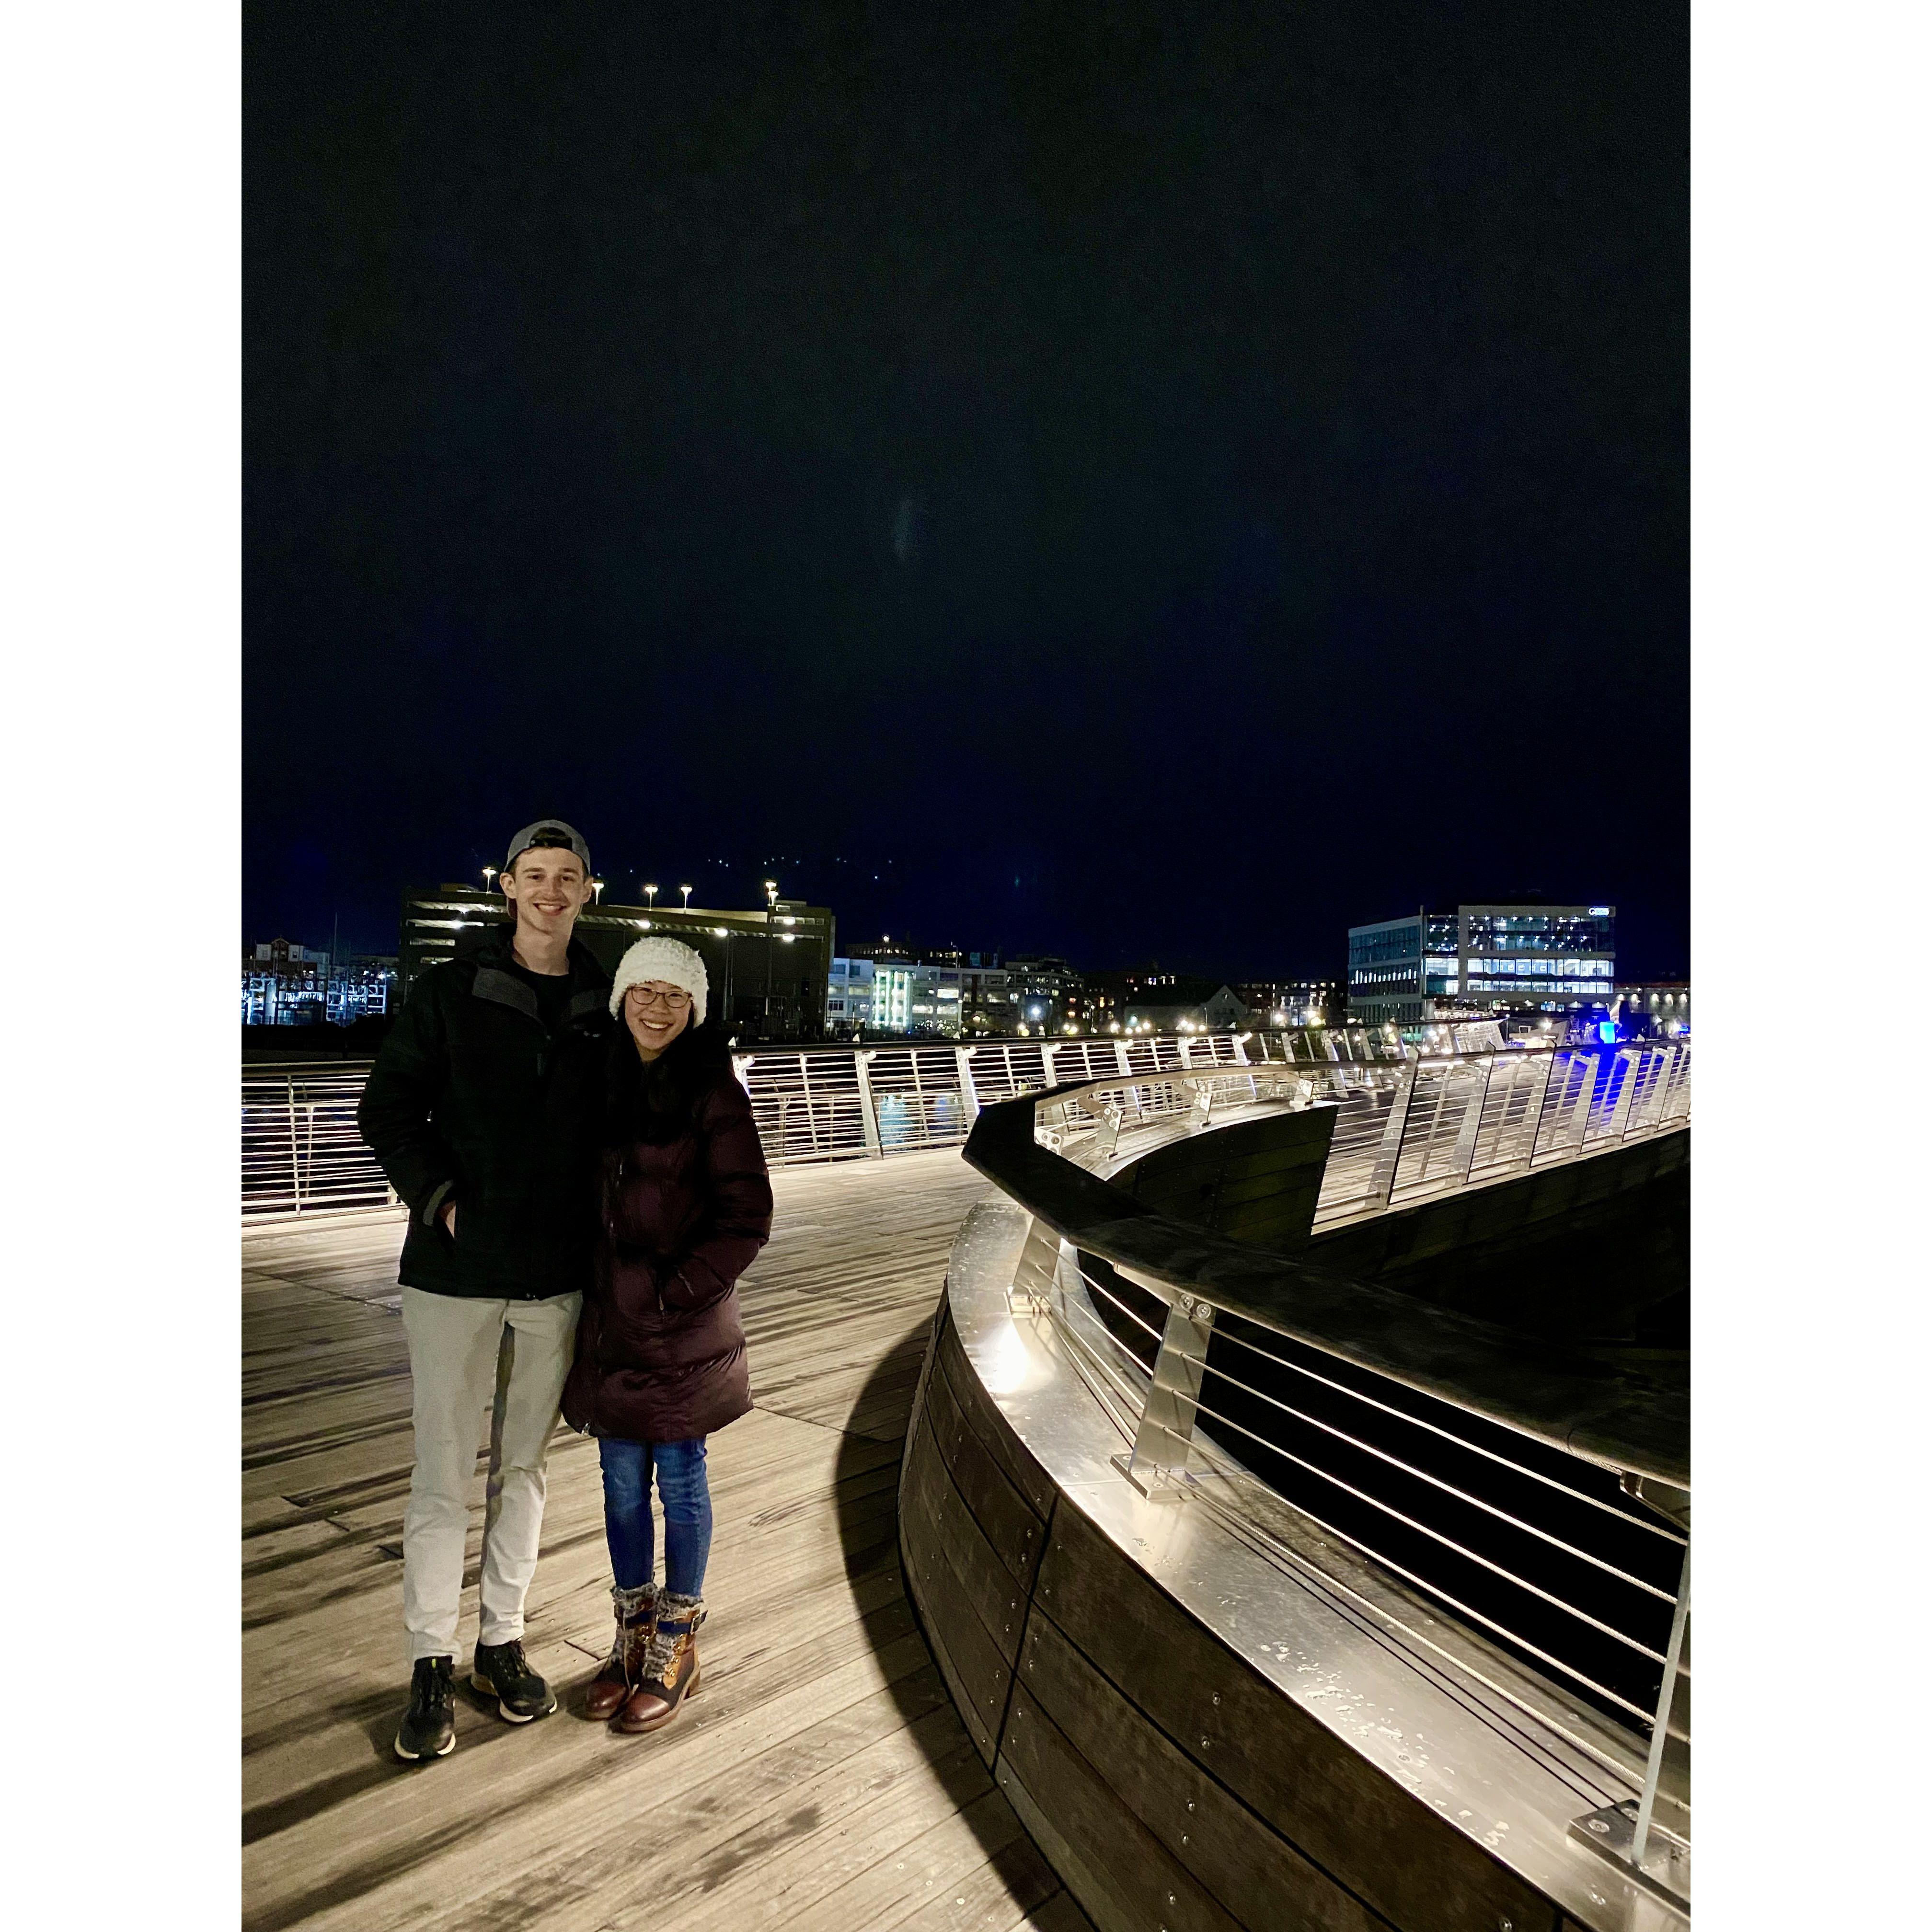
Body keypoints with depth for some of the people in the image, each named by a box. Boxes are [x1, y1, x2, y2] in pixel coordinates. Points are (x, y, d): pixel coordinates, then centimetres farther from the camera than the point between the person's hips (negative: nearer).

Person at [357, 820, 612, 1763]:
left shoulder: (603, 1007, 3)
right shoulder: (451, 992, -3)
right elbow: (387, 1108, 0)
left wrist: (598, 1227, 1)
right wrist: (437, 1198, -11)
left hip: (557, 1277, 3)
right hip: (456, 1270, -2)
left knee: (523, 1466, 15)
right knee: (443, 1475, 6)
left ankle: (502, 1641, 31)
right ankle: (431, 1665, 23)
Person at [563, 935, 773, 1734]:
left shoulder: (712, 1091, -11)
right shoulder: (603, 1083, 5)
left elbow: (745, 1217, -11)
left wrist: (674, 1296, -14)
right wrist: (593, 1293, 4)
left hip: (683, 1324, -5)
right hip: (609, 1317, 5)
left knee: (679, 1481, 9)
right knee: (622, 1482, 15)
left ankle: (677, 1648, 28)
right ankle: (632, 1636, 34)